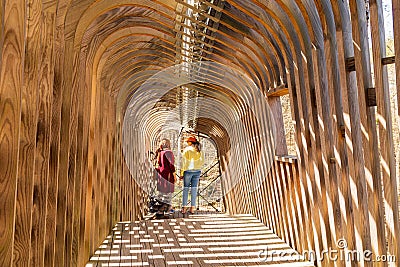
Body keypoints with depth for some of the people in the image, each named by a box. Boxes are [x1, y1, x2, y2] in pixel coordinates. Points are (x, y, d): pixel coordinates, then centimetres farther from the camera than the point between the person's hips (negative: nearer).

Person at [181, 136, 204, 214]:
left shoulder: (186, 149, -5)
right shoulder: (198, 150, 6)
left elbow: (184, 161, -6)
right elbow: (202, 161, 8)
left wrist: (182, 172, -3)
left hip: (188, 170, -3)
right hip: (197, 171, 3)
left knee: (186, 188, 5)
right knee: (194, 188, 5)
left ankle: (184, 207, 4)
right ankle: (192, 207, 5)